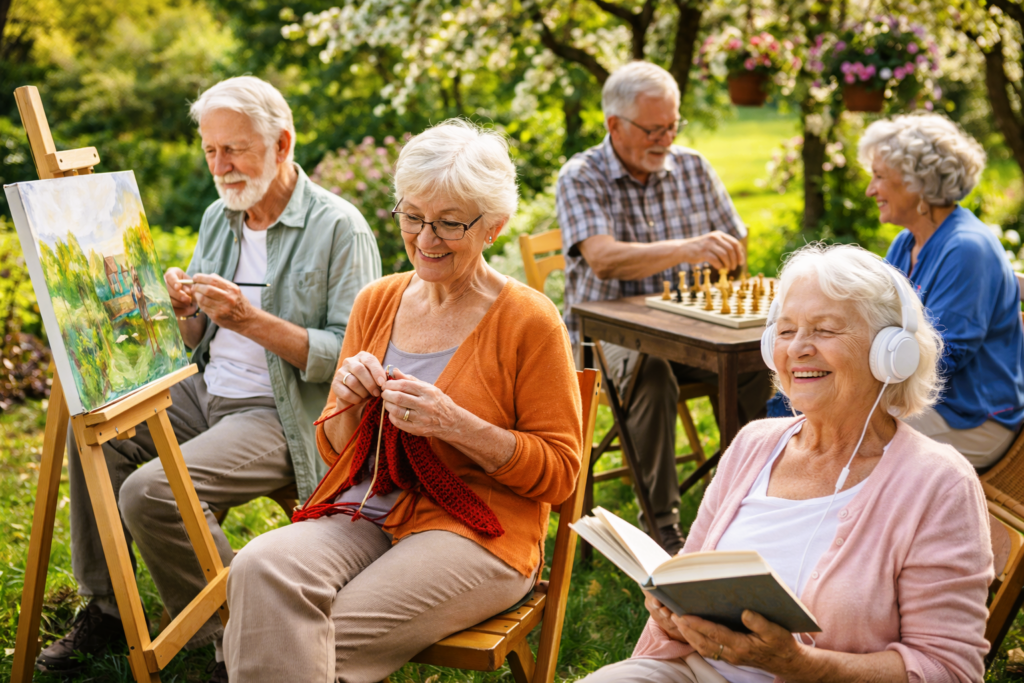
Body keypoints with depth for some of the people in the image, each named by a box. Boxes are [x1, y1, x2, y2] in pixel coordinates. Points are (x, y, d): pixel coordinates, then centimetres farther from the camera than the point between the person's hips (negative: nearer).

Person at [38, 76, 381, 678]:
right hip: (207, 394, 8)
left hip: (283, 416, -8)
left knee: (150, 492, -26)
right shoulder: (219, 217, 12)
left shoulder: (339, 228, -12)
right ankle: (103, 609, 7)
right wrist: (184, 312, -7)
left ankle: (229, 634, -5)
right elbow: (199, 341, 17)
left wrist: (251, 320, -25)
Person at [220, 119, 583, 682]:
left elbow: (559, 471, -5)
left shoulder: (529, 320, -3)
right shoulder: (377, 303, 12)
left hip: (473, 534, -4)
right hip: (363, 516, 5)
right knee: (259, 570, -27)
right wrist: (350, 404, -6)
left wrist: (454, 424, -18)